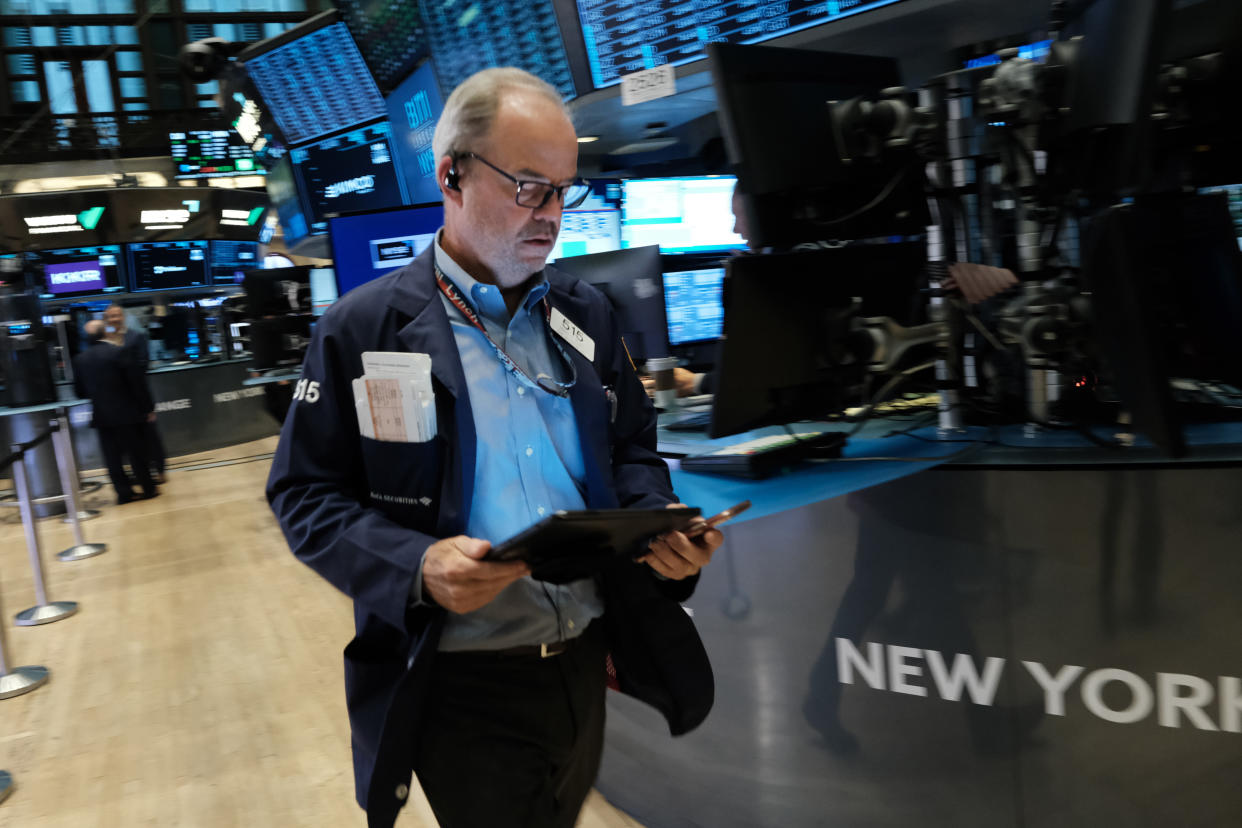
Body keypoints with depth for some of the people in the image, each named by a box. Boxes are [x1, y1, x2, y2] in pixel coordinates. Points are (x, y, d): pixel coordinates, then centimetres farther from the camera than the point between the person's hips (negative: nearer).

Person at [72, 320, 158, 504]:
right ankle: (148, 489, 14)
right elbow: (137, 381, -10)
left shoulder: (80, 360, 1)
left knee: (112, 457, 9)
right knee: (137, 452, 6)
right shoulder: (117, 352, -10)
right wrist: (148, 408, -2)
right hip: (126, 413, -3)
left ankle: (123, 492, 12)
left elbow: (79, 391, 7)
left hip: (101, 417, 3)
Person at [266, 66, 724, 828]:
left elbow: (631, 452, 13)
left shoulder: (587, 314, 7)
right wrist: (415, 567, -24)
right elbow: (307, 494, -7)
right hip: (462, 687, -5)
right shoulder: (363, 328, -8)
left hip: (583, 665, 5)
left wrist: (663, 528, -8)